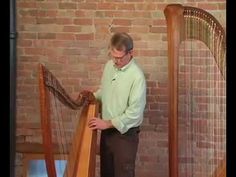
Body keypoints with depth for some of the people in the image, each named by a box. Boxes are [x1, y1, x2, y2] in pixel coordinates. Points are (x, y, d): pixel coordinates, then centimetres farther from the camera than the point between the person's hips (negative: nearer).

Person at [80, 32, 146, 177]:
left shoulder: (137, 76, -21)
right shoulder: (109, 65, 2)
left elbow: (135, 112, -23)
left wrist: (108, 123, -21)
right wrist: (93, 96, -2)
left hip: (125, 134, -7)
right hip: (107, 130, 7)